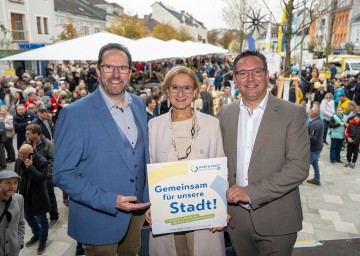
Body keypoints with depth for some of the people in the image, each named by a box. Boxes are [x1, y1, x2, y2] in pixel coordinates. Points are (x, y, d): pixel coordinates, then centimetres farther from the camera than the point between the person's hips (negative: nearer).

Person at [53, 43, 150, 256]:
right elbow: (63, 174, -16)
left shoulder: (139, 104, 0)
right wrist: (110, 201, -23)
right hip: (99, 219, -5)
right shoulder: (75, 114, -18)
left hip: (137, 209, 5)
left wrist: (148, 198, 6)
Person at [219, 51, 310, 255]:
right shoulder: (226, 113, 3)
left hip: (277, 221, -3)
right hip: (236, 217, 4)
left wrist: (251, 192, -20)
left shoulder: (293, 113, -10)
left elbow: (299, 167, -16)